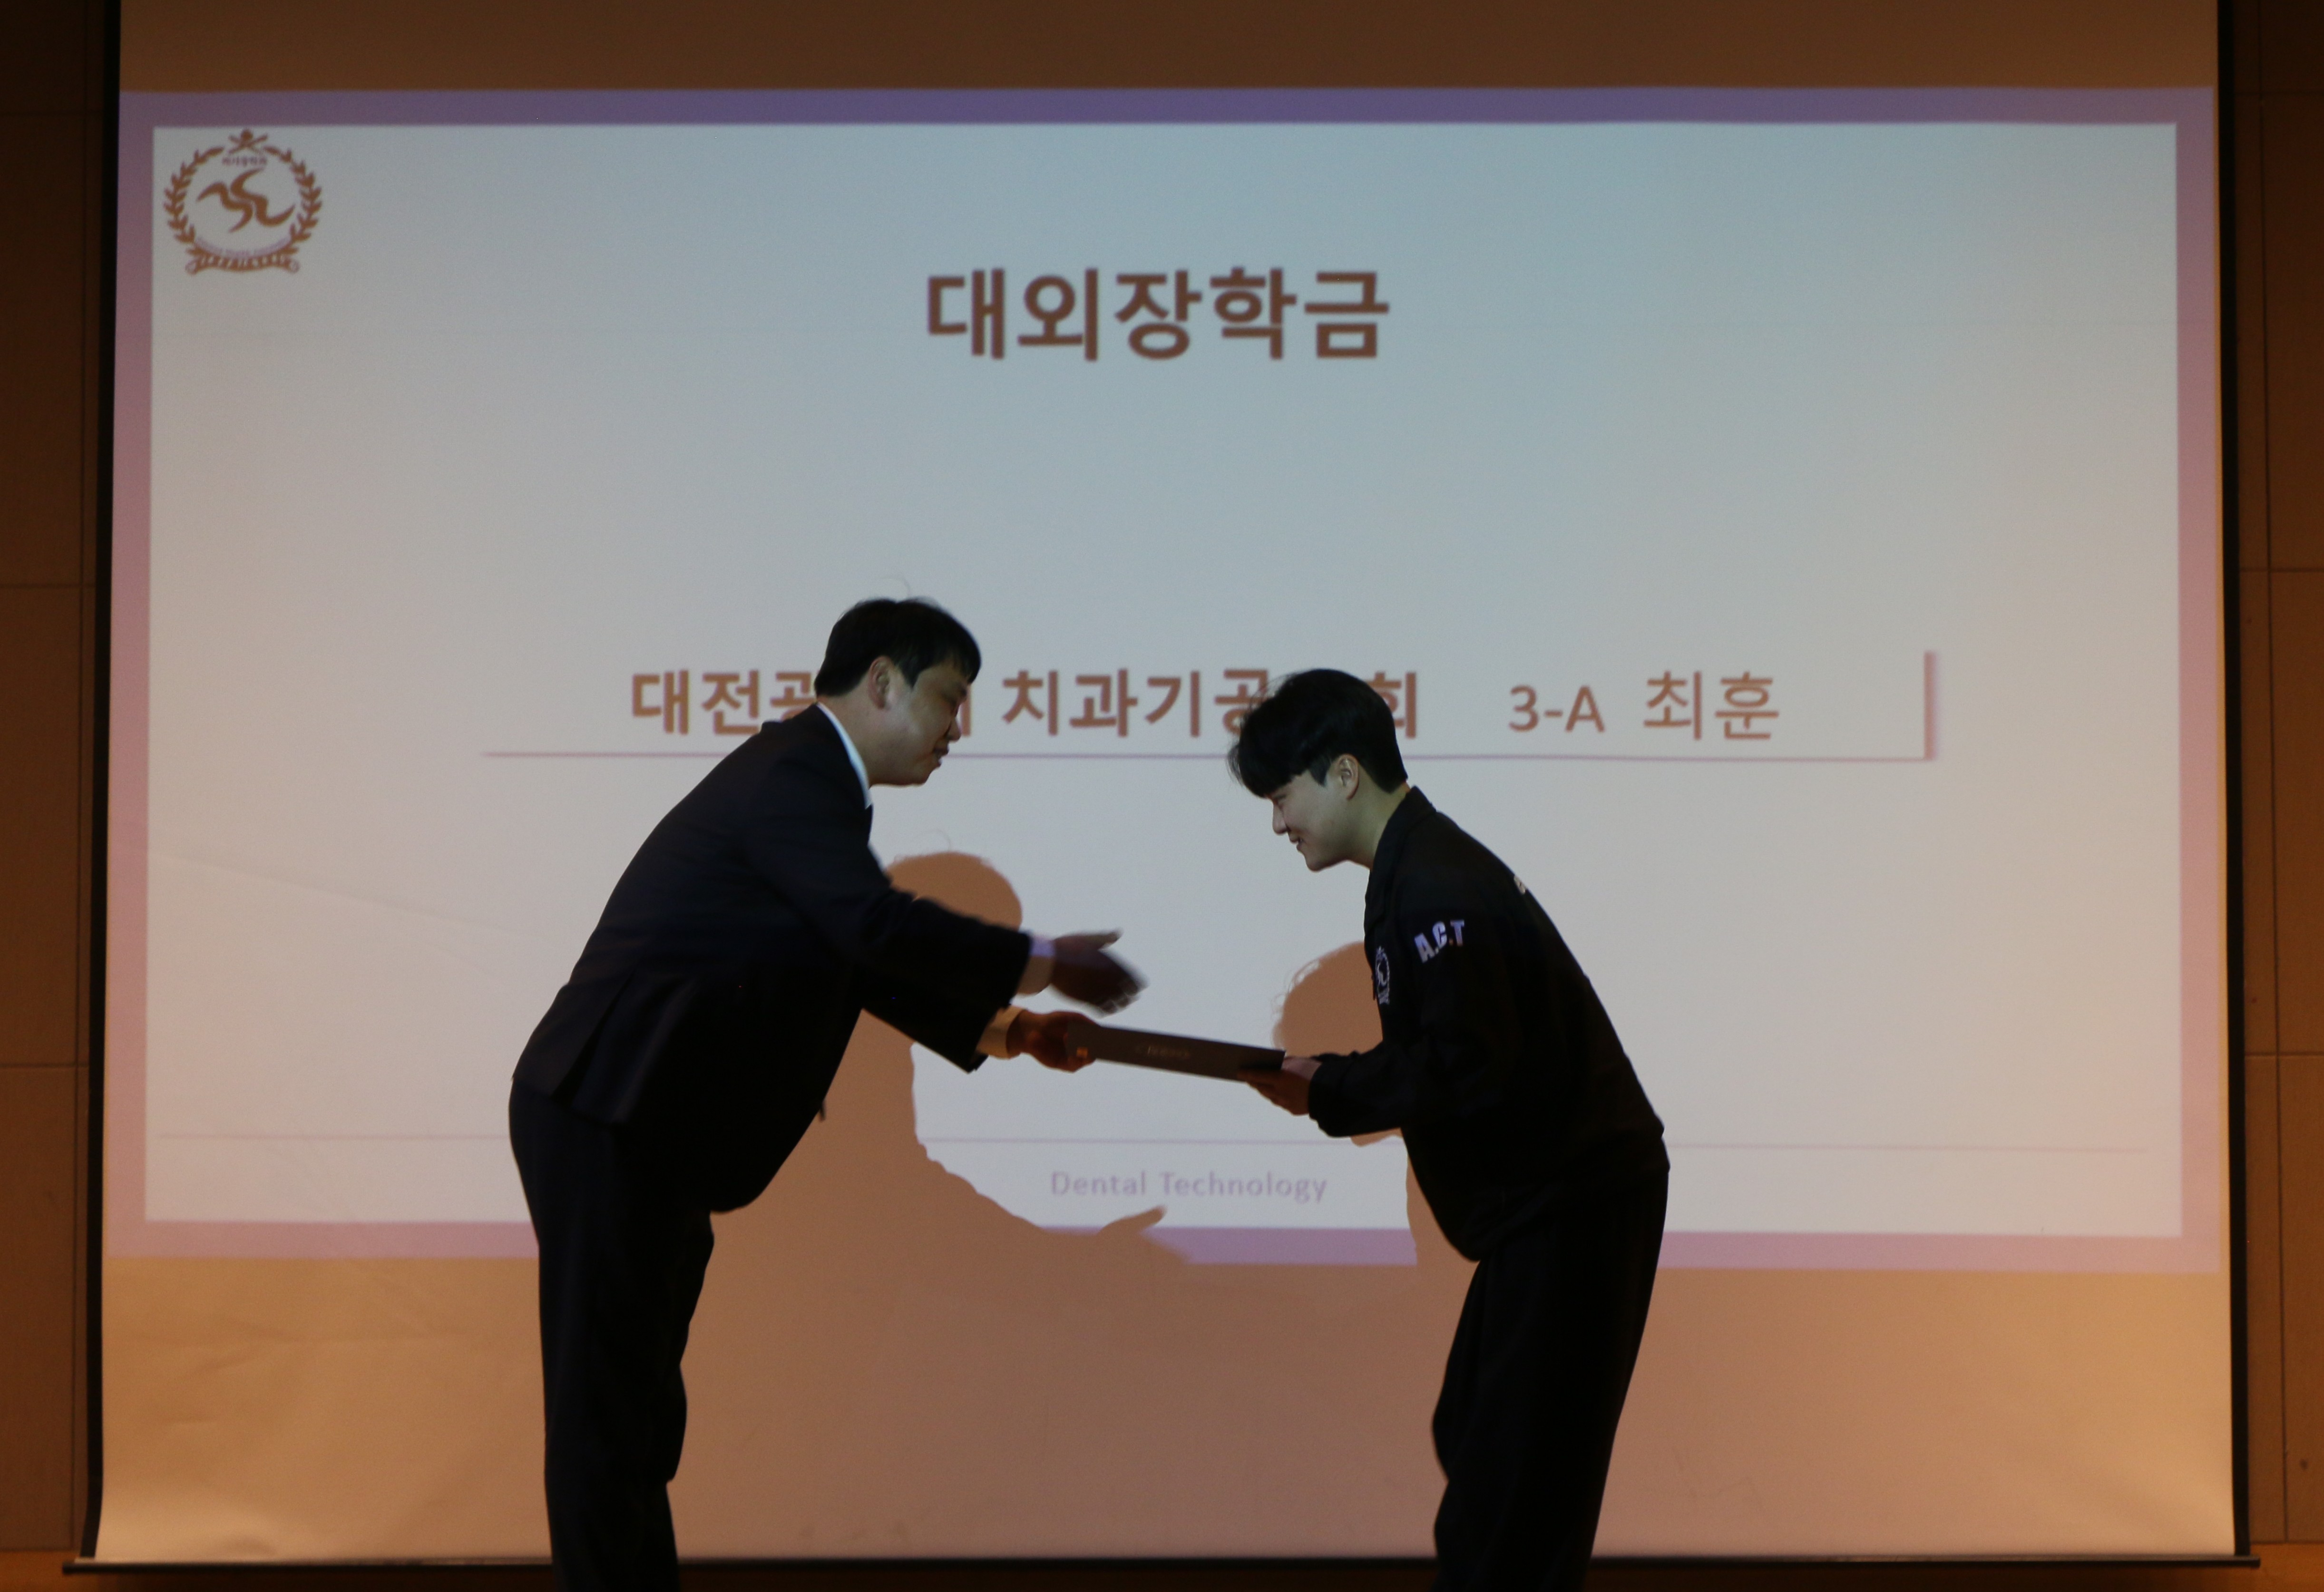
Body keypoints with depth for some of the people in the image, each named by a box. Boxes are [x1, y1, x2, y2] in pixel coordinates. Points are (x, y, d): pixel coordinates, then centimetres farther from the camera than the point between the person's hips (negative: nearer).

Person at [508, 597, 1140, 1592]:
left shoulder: (802, 774, 19)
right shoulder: (796, 776, -14)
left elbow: (856, 957, 24)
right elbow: (876, 923, -27)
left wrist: (999, 1028, 18)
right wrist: (1039, 964, -17)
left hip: (637, 1130, 11)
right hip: (608, 1122, -11)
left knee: (633, 1400, 15)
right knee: (608, 1400, -6)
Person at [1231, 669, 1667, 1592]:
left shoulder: (1433, 890, -19)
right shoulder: (1424, 868, 14)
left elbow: (1465, 1066, -25)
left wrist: (1329, 1092, -13)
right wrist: (1326, 1081, 4)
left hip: (1572, 1207, -11)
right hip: (1551, 1198, 11)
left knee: (1506, 1491, -7)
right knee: (1470, 1442, 18)